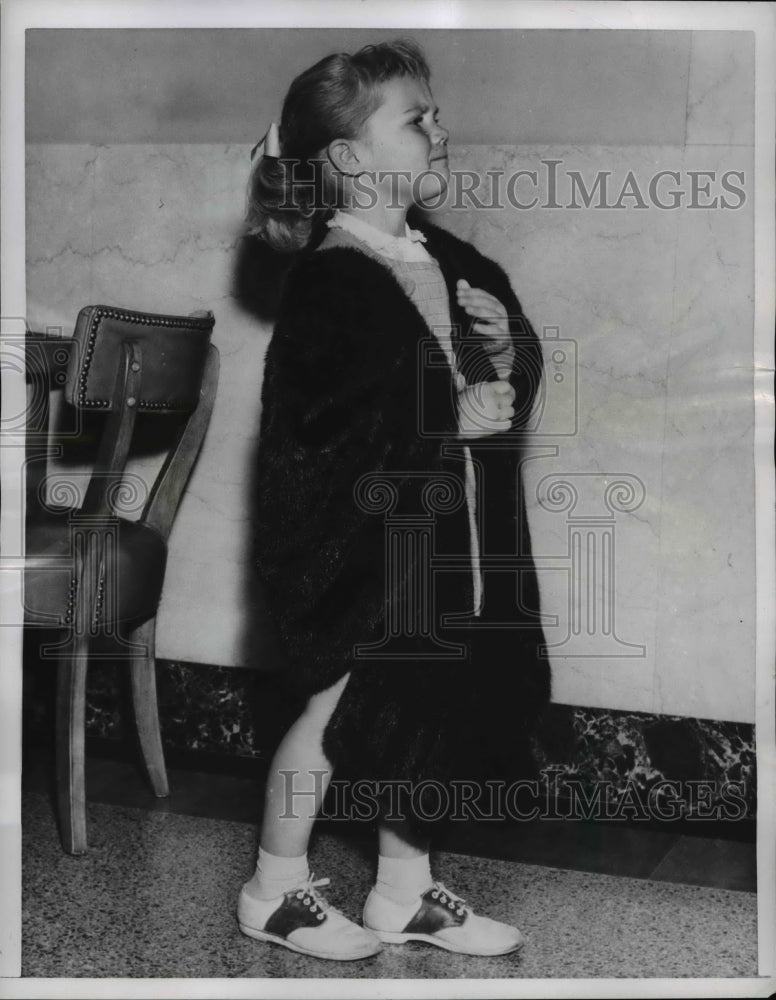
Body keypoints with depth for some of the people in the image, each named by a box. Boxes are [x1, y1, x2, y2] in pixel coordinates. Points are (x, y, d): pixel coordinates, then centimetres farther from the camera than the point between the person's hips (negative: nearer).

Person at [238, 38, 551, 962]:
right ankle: (275, 890, 27)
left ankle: (403, 891, 31)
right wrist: (454, 416, -22)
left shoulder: (450, 260, 6)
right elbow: (314, 431, -26)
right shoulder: (328, 281, -18)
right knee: (341, 710, 5)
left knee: (434, 709, 13)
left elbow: (521, 377, 16)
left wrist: (506, 348, -8)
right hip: (357, 542, -7)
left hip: (450, 536, 8)